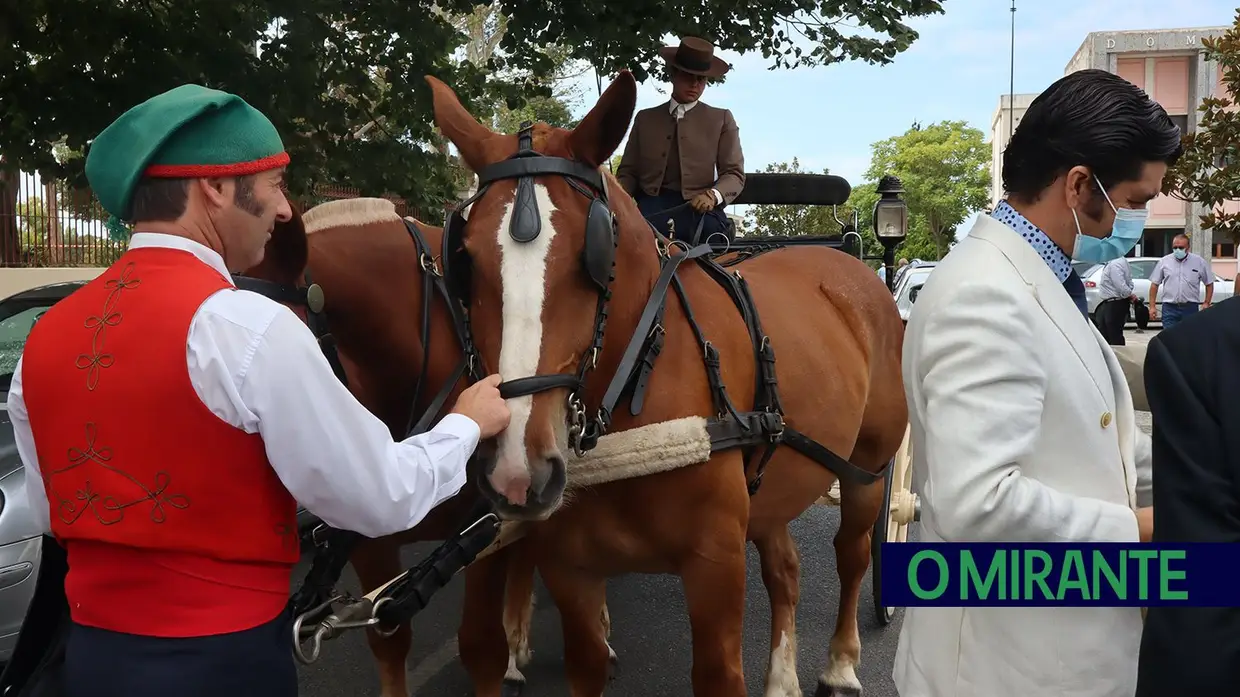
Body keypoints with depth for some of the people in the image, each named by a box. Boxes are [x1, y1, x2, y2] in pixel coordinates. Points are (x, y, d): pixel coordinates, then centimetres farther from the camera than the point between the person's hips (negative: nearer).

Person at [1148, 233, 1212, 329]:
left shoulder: (1199, 262, 3)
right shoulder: (1164, 262, 3)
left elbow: (1209, 283, 10)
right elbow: (1154, 284, 6)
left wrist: (1206, 303, 1)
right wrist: (1152, 306, 1)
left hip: (1191, 308, 0)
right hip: (1170, 308, 0)